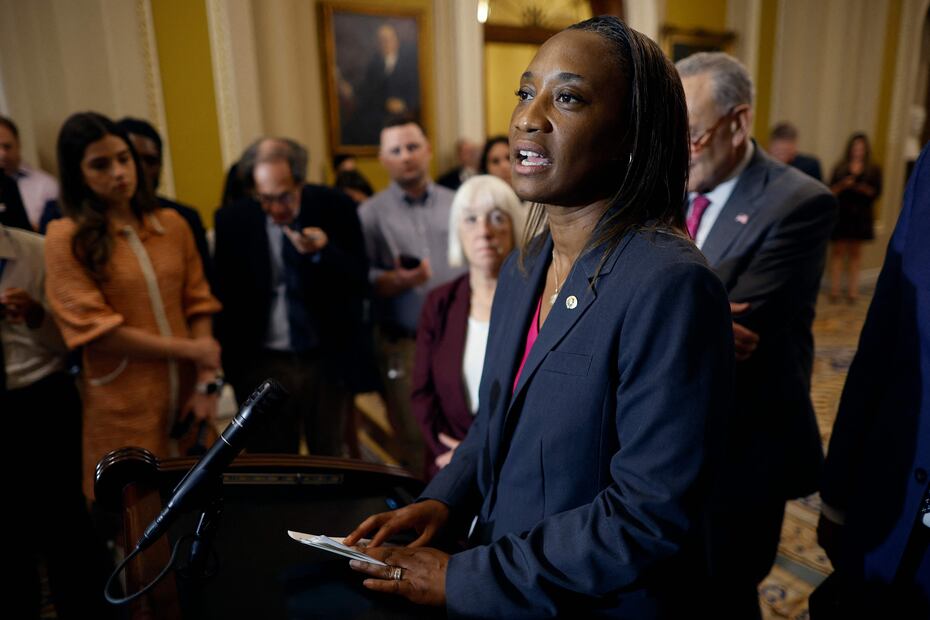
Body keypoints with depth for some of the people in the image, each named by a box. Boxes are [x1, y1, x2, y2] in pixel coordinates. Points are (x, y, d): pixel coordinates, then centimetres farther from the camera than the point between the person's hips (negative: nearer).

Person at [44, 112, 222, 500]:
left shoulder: (172, 225, 6)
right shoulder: (66, 238, -6)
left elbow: (198, 305, 4)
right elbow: (96, 330, -12)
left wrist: (205, 382, -7)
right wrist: (190, 350, -10)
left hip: (186, 394, 4)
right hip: (123, 407, -4)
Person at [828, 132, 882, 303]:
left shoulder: (874, 170, 7)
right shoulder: (839, 169, 6)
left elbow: (876, 191, 0)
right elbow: (831, 191, 1)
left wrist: (864, 189, -18)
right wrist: (842, 185, -17)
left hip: (861, 215, 1)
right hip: (841, 214, -1)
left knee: (855, 252, 5)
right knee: (838, 250, -3)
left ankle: (852, 290, 6)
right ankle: (834, 289, -2)